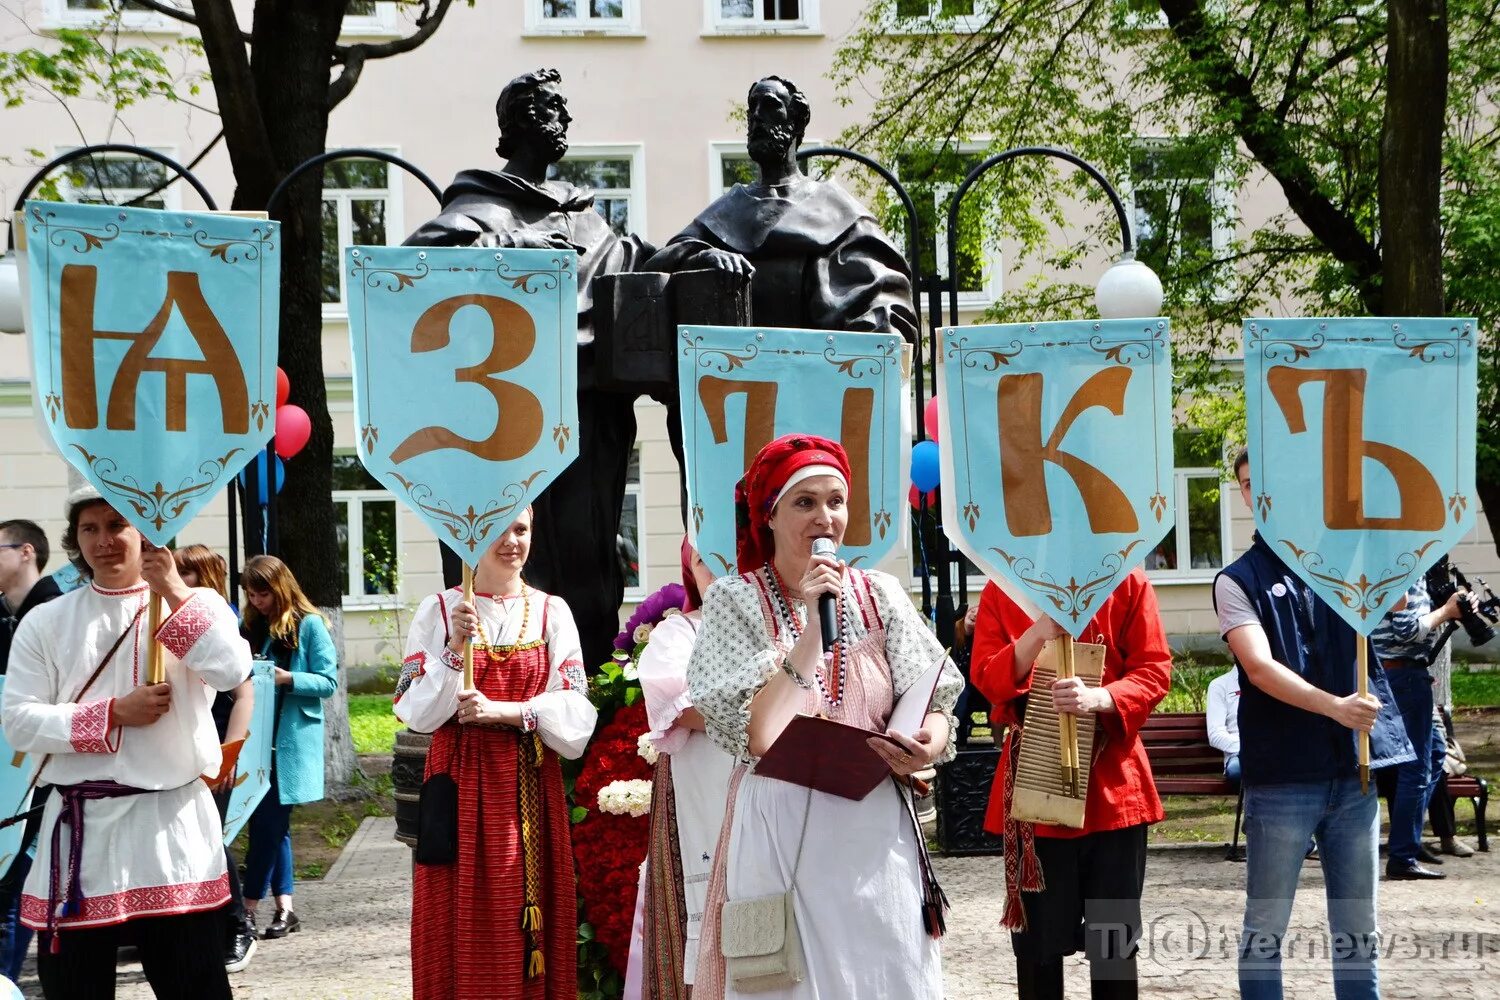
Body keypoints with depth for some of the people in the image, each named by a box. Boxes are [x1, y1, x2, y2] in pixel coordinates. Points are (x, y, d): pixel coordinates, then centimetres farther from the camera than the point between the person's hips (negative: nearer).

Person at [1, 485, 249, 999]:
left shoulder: (197, 605, 5)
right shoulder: (46, 622, 7)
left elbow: (232, 671, -15)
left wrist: (173, 591, -16)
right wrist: (114, 714, -12)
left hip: (172, 820, -1)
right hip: (79, 825, 2)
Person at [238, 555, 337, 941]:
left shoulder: (309, 625, -4)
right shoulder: (253, 628, 13)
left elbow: (329, 682, -6)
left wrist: (288, 679, -20)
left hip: (292, 740, -6)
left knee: (268, 824, -7)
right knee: (271, 824, 8)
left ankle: (249, 908, -3)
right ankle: (284, 908, 14)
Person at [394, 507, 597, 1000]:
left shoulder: (551, 612, 6)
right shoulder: (439, 611, 2)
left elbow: (575, 709, 0)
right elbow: (416, 711, -4)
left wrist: (505, 710, -13)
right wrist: (455, 648, -16)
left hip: (531, 785, 1)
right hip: (462, 780, -1)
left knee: (527, 915, 2)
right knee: (465, 922, -1)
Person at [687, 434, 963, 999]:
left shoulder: (879, 596, 6)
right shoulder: (735, 602, -3)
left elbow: (934, 704, 5)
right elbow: (760, 736, -13)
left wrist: (927, 745, -18)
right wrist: (813, 624, -18)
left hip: (875, 831, 3)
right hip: (780, 834, -3)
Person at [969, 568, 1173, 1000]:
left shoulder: (1127, 581, 1)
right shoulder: (1002, 588, 4)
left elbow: (1155, 671, -4)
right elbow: (984, 678, -3)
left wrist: (1099, 698, -23)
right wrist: (1038, 633, -20)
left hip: (1112, 779, 0)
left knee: (1115, 940, 4)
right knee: (1036, 936, 3)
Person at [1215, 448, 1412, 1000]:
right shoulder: (1239, 580, 1)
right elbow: (1260, 669, -11)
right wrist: (1334, 707, -26)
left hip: (1353, 770, 3)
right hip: (1281, 777, -3)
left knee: (1358, 928, 8)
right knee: (1265, 928, 3)